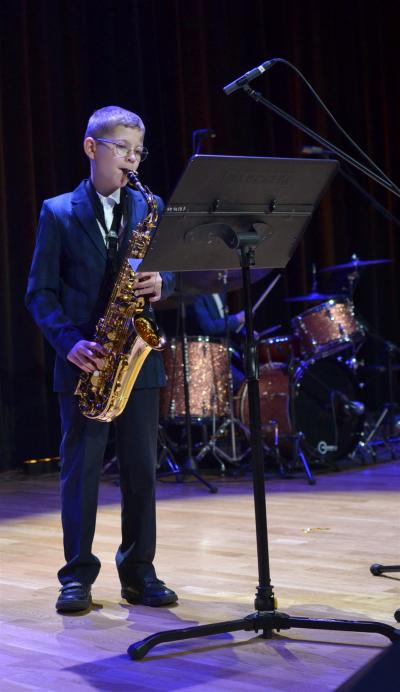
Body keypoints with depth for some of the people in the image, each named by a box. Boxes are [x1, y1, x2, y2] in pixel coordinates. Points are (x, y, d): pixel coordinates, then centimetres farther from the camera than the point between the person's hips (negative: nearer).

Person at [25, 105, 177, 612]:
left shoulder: (149, 208, 10)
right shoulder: (58, 213, 2)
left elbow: (170, 270, 13)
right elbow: (40, 291, -1)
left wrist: (161, 283, -11)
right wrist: (69, 342, -14)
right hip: (83, 361, -2)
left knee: (141, 466, 5)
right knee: (79, 466, 1)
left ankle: (139, 571, 15)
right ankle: (78, 574, 9)